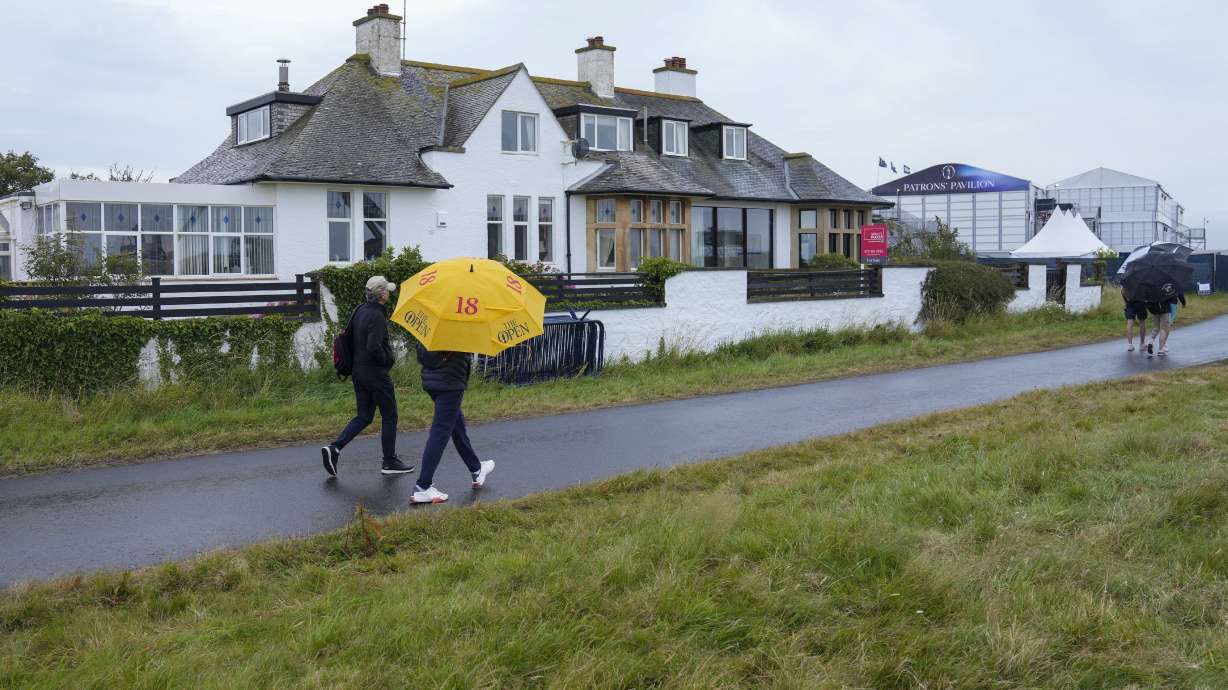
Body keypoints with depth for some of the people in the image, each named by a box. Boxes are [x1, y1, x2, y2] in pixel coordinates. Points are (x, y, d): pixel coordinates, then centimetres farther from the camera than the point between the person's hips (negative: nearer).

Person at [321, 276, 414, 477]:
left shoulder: (360, 310, 8)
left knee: (364, 416, 15)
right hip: (376, 374, -8)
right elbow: (373, 347, -29)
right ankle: (389, 462, 13)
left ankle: (335, 448, 0)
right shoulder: (377, 316, -20)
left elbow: (348, 338, 16)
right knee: (389, 417, 5)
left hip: (358, 372, 8)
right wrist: (387, 359, -11)